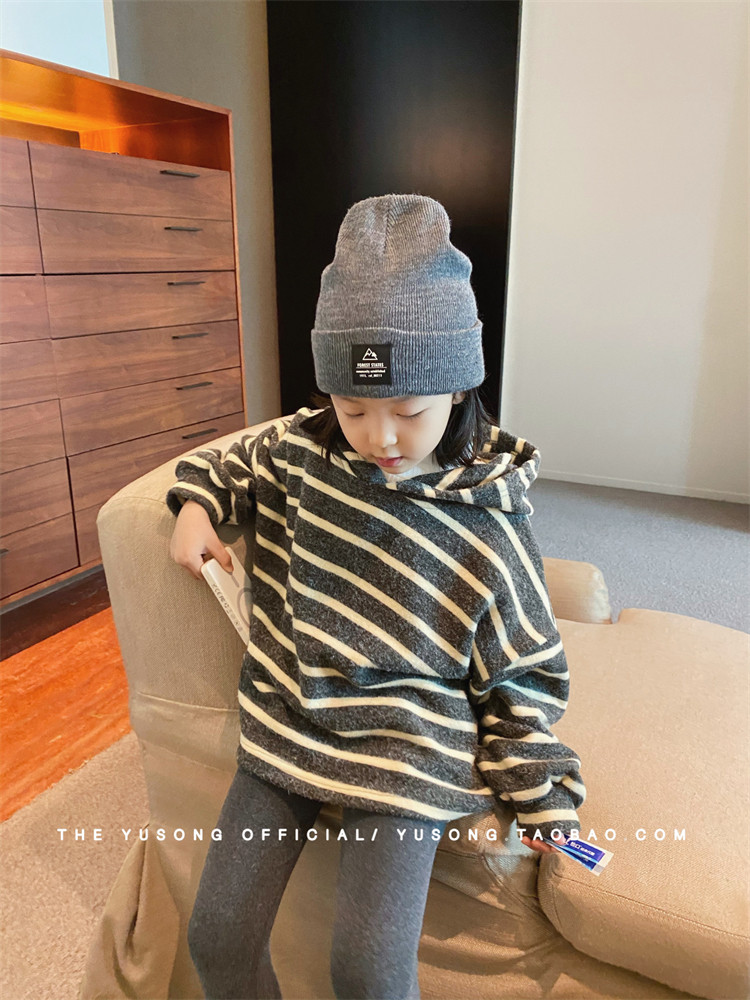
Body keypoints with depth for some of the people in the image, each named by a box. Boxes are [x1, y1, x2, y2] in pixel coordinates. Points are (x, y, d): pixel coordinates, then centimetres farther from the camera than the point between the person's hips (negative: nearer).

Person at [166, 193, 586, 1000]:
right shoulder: (299, 448, -4)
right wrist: (196, 506, 0)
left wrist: (540, 793, -4)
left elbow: (524, 676, -3)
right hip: (284, 731, 4)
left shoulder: (487, 529, -13)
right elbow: (232, 464, 19)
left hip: (403, 758, -3)